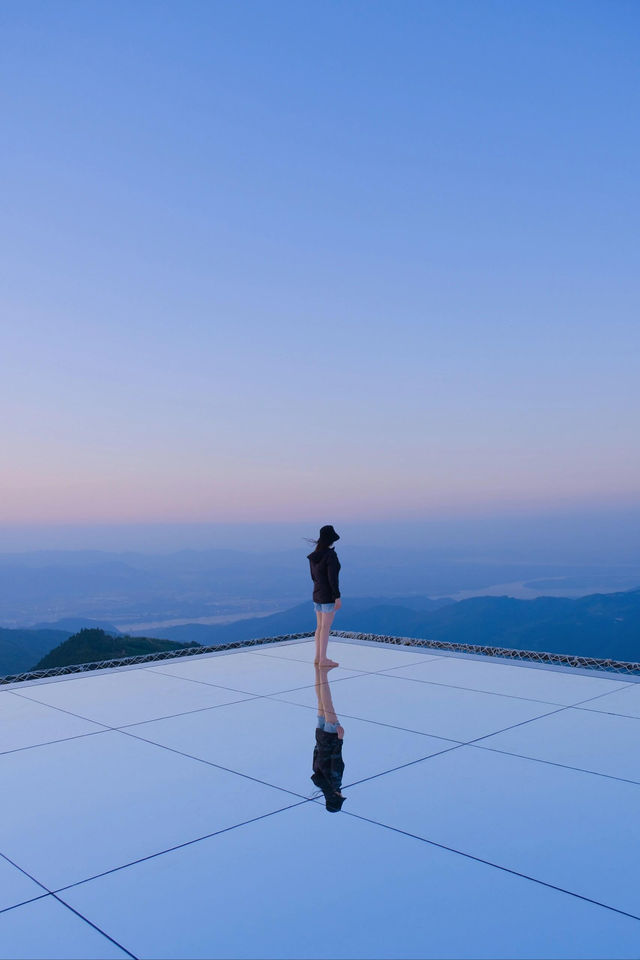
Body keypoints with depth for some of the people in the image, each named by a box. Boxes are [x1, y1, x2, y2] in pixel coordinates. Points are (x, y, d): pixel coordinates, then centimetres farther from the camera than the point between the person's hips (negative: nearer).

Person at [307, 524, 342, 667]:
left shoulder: (314, 555, 6)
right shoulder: (330, 555, -18)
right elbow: (333, 578, -21)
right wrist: (338, 597, -18)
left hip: (317, 594, 8)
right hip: (328, 596, -8)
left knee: (320, 626, 13)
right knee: (326, 628, -3)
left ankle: (318, 657, 18)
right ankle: (323, 659, 0)